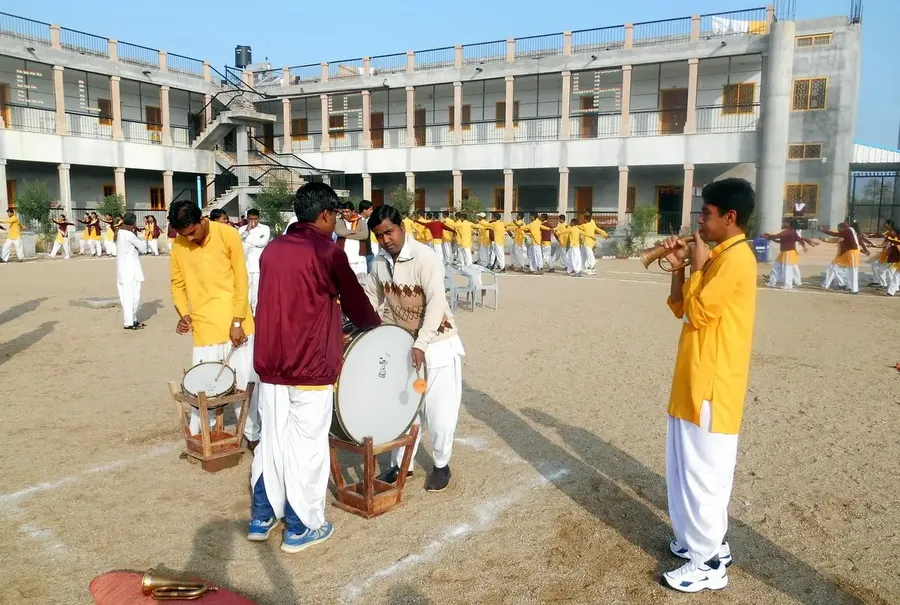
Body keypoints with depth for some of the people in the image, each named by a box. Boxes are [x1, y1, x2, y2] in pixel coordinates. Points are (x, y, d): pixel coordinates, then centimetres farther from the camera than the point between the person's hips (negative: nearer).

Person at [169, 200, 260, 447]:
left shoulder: (228, 235, -9)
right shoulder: (178, 246, -1)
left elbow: (241, 281, -7)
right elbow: (178, 284, 10)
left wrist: (237, 322, -10)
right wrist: (183, 314, -7)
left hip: (235, 323, -1)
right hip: (204, 326, 2)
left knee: (245, 381, 5)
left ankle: (252, 434, 21)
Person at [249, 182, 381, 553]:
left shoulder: (271, 250, 7)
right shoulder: (327, 253, -12)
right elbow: (355, 302, -3)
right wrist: (375, 326, 18)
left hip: (270, 363, 6)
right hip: (309, 367, -6)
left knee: (271, 442, 17)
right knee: (307, 446, 6)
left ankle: (261, 518, 29)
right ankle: (301, 528, 18)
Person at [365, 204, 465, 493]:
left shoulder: (425, 259, -23)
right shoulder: (380, 261, -3)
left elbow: (436, 304, -28)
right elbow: (372, 296, 9)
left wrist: (421, 344, -34)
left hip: (437, 344, -5)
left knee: (438, 411, 2)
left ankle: (441, 465, 23)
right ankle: (400, 464, 29)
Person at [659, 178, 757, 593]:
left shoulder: (736, 258, -18)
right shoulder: (720, 257, 13)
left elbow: (697, 312, -21)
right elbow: (680, 308, 15)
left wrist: (697, 267, -10)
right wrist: (679, 268, 2)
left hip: (712, 384, -10)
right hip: (695, 380, 10)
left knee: (704, 471, 0)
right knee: (689, 466, 19)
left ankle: (708, 563, 13)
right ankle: (705, 540, 33)